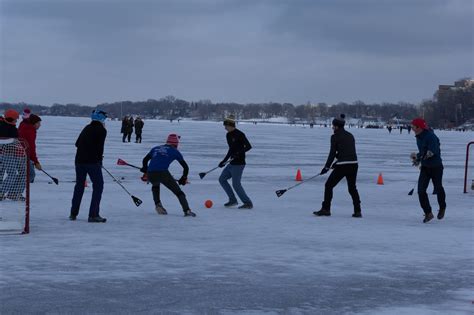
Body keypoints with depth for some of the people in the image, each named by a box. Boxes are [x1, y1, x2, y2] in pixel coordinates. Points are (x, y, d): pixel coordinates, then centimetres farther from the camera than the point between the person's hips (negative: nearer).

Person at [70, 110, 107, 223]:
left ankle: (73, 213, 23)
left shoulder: (87, 128, 17)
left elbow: (77, 143, 17)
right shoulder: (101, 130, -4)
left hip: (79, 160, 7)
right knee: (98, 186, 1)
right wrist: (99, 158, 5)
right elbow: (100, 147, -11)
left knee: (79, 185, 18)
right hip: (92, 161, -7)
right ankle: (93, 215, -7)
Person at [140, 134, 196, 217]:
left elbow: (145, 160, 32)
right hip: (163, 173, -4)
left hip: (150, 175, 4)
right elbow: (185, 167, 19)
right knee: (178, 192, 8)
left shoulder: (156, 148, 27)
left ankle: (158, 205, 24)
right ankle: (187, 210, -7)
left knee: (155, 185, 38)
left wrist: (145, 170, 49)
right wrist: (184, 178, 34)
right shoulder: (175, 151, 17)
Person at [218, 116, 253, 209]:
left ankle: (248, 203, -3)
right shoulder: (228, 135, 12)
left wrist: (238, 153, -31)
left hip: (238, 164, -10)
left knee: (236, 184, -11)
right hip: (232, 163, 10)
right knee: (222, 179, 13)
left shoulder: (239, 134, -15)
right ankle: (233, 200, 17)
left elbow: (248, 146, -21)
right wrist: (224, 161, 21)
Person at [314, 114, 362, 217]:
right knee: (352, 188, 20)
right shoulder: (350, 136, 15)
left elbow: (333, 153, -6)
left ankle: (326, 209, 7)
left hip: (342, 166, -6)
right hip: (354, 164, 6)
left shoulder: (335, 137, -4)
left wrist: (326, 167, 1)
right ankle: (357, 211, 14)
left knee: (329, 185, 9)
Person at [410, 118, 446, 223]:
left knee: (438, 189, 12)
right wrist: (418, 160, 9)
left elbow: (431, 152, -31)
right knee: (421, 190, -8)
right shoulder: (419, 137, 5)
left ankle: (442, 208, 38)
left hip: (436, 167, -7)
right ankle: (428, 213, 0)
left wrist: (418, 156, -32)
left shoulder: (431, 136, -22)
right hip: (425, 167, 7)